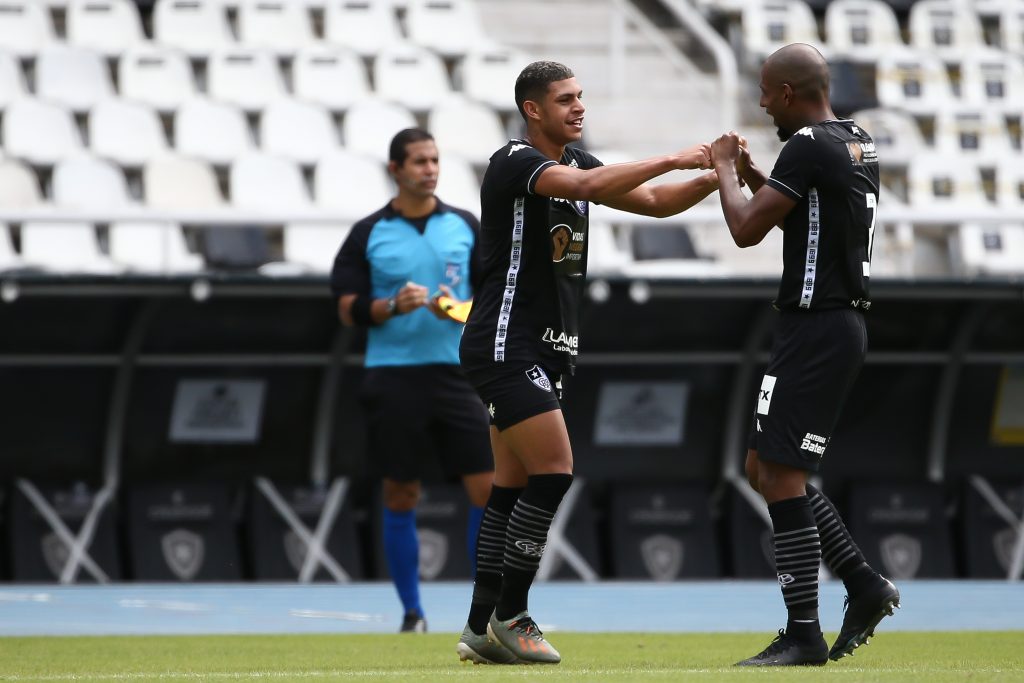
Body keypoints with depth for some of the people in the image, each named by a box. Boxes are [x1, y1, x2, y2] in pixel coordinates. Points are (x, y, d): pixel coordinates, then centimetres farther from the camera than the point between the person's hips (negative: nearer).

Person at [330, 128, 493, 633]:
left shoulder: (464, 226, 8)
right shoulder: (368, 234, 3)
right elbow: (349, 308, 2)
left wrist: (462, 308, -10)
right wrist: (392, 306, -16)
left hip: (454, 373, 1)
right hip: (392, 377, -1)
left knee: (488, 488, -6)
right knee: (401, 497, 2)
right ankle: (412, 614, 12)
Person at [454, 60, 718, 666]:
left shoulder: (576, 160, 13)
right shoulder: (515, 162, -14)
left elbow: (655, 202, 14)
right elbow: (583, 186, -32)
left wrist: (715, 176, -4)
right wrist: (673, 159, -31)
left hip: (543, 352, 9)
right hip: (507, 347, -9)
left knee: (513, 488, 8)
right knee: (554, 474, -15)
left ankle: (482, 629, 10)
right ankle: (509, 616, -7)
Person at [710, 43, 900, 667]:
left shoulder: (809, 147, -16)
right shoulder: (859, 142, 14)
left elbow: (747, 229, -16)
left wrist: (725, 169, 0)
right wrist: (750, 172, 21)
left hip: (815, 328, -10)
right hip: (843, 322, 10)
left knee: (779, 475, -8)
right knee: (768, 470, 15)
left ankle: (803, 633, -7)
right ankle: (865, 584, 14)